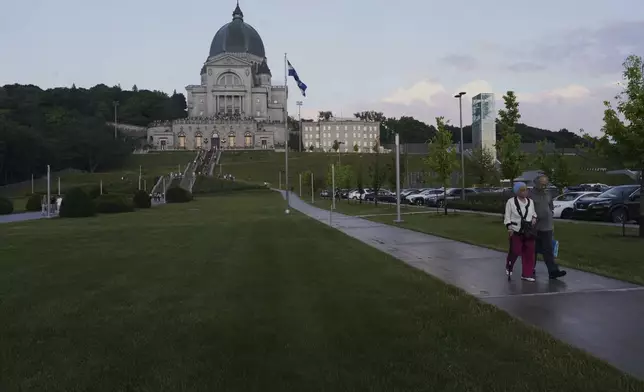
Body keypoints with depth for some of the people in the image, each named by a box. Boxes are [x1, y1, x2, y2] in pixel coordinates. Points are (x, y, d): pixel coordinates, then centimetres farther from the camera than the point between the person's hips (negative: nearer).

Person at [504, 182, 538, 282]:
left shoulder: (530, 201, 8)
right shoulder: (511, 202, -6)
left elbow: (533, 213, 21)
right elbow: (507, 216, -5)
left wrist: (534, 218, -1)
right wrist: (509, 227, -16)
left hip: (529, 232, 5)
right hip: (516, 231, -5)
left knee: (529, 252, 2)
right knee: (515, 251, -4)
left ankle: (526, 274, 11)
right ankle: (508, 267, 27)